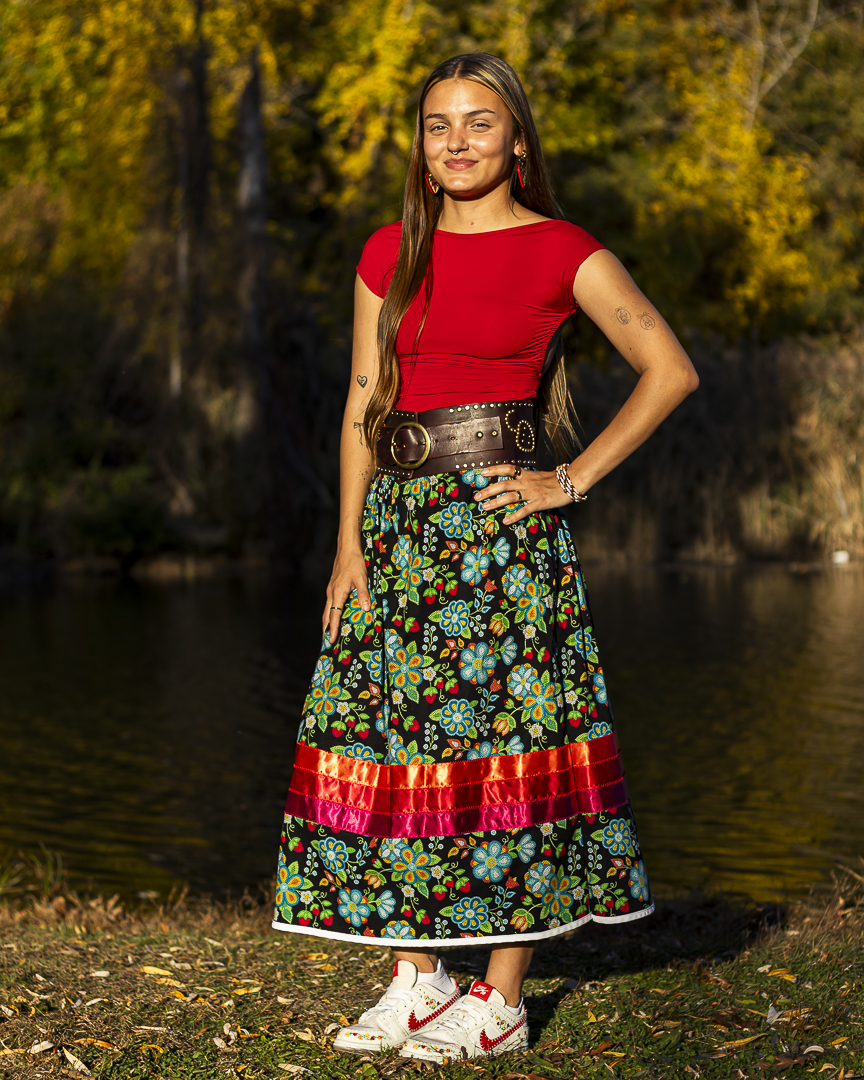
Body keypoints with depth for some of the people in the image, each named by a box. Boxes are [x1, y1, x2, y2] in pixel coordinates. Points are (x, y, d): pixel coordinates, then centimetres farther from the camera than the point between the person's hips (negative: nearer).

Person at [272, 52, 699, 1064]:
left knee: (503, 736, -4)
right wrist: (349, 542, 3)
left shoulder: (564, 253, -1)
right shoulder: (389, 254, 12)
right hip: (398, 517, 5)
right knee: (385, 732, 2)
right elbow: (363, 402, 11)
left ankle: (501, 1001, 6)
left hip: (499, 521, -5)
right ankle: (416, 979, 14)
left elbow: (670, 371, -1)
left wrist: (570, 482, -6)